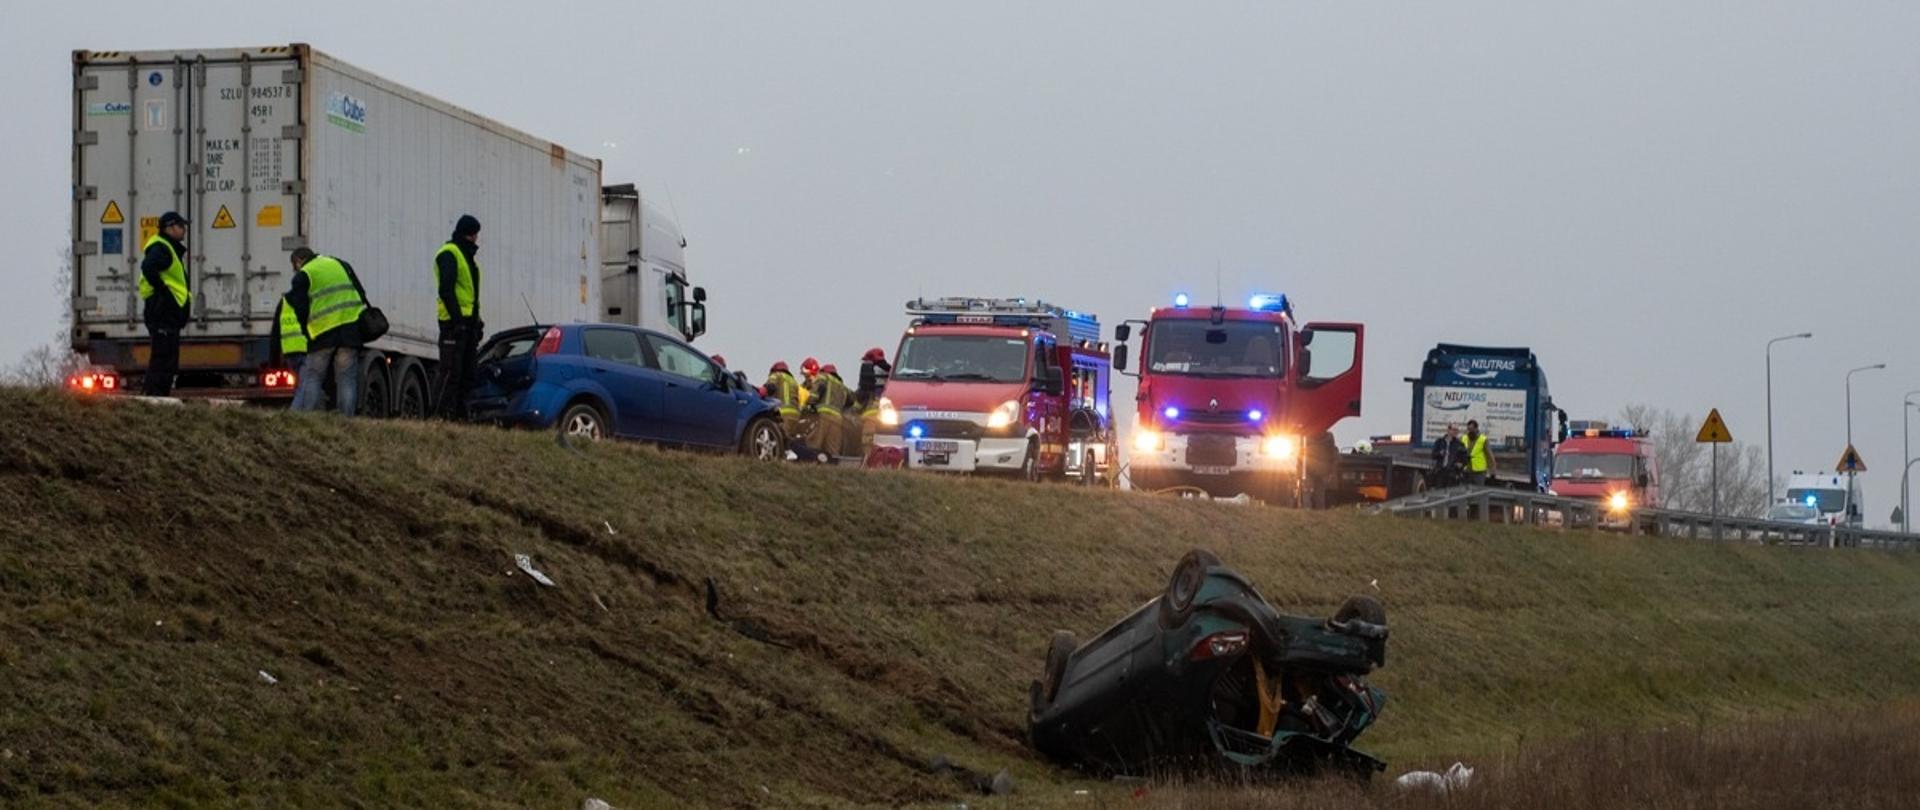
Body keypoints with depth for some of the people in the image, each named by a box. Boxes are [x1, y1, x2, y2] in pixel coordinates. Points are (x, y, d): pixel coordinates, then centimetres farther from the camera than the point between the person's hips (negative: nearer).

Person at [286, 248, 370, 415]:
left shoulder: (303, 276, 5)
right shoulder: (341, 265, 21)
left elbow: (300, 311, -1)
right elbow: (361, 294, 19)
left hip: (323, 332, -4)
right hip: (350, 330, 4)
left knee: (311, 377, 1)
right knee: (347, 379, 5)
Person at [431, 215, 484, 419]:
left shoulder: (467, 255, 21)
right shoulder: (449, 254, -8)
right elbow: (446, 289, -17)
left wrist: (476, 320, 20)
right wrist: (457, 318, -22)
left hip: (467, 320, 10)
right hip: (454, 320, -10)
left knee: (466, 370, 9)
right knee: (450, 369, -12)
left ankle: (460, 412, 12)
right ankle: (442, 413, -12)